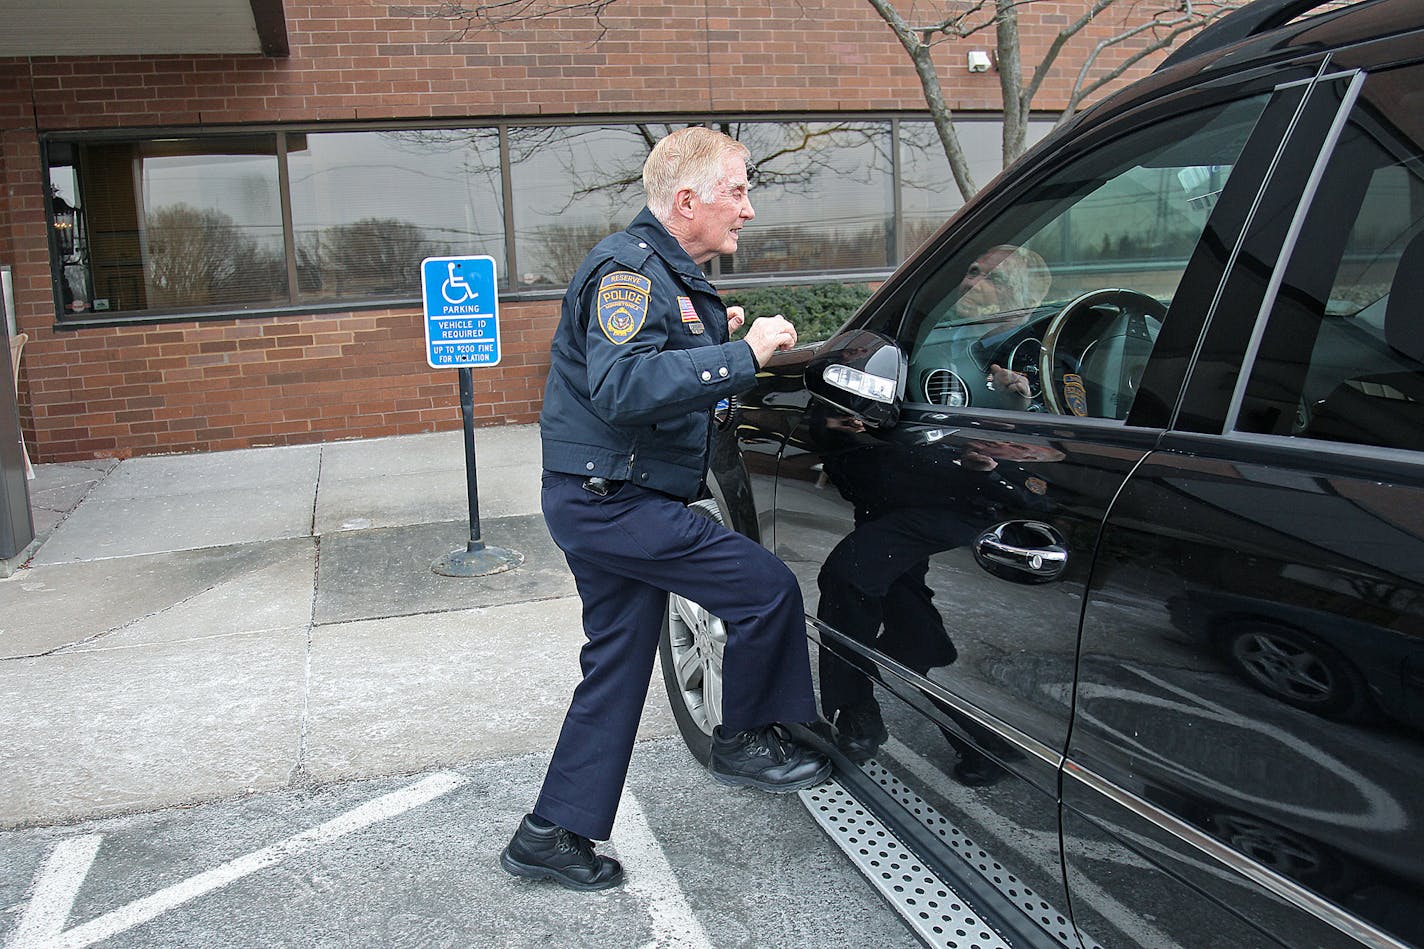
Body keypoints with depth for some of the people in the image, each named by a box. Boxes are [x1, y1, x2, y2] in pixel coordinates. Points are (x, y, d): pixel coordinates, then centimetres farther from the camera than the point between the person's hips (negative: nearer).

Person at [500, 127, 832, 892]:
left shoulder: (668, 274, 18)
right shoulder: (628, 269, -16)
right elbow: (621, 386, -31)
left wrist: (715, 338, 13)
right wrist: (740, 355, -29)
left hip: (608, 504, 11)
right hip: (610, 503, -11)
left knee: (617, 670, 14)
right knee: (766, 588, -9)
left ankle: (553, 835, 23)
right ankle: (744, 741, 12)